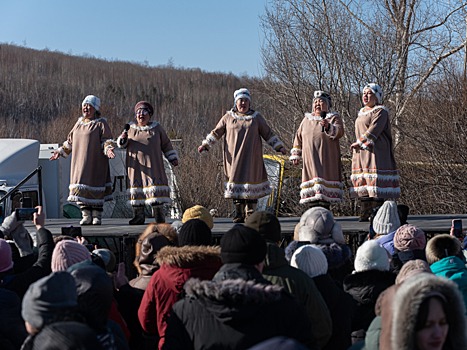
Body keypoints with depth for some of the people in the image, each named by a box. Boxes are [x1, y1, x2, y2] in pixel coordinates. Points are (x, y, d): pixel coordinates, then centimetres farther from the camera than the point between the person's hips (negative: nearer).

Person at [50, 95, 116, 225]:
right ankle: (86, 216, 4)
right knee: (81, 188, 0)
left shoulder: (101, 124, -1)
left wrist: (108, 149, -26)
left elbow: (107, 141, -8)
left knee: (95, 188, -5)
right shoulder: (79, 123, 16)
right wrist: (60, 151, 21)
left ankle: (97, 216, 1)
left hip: (95, 162, -5)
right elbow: (70, 141, 24)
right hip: (80, 162, 5)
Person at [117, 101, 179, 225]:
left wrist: (173, 158, 9)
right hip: (136, 165, 1)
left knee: (155, 186, -8)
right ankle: (138, 216, 3)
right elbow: (121, 144, 16)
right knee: (137, 186, -2)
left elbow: (166, 144, 14)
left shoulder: (157, 128, 8)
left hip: (153, 165, -1)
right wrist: (122, 139, -6)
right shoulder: (131, 128, 9)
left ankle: (159, 214, -6)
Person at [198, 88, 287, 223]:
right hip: (234, 158, 0)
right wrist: (205, 144, 2)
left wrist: (279, 146, 5)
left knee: (250, 178, -5)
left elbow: (268, 133, 11)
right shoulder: (228, 117, 10)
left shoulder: (256, 118, 9)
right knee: (236, 181, -2)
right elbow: (216, 132, 11)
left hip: (251, 158, 0)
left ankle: (250, 212, 0)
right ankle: (239, 214, 2)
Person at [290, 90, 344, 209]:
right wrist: (295, 155, 14)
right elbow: (298, 138, 22)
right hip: (310, 159, 3)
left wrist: (328, 127, -35)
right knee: (312, 181, -3)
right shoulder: (306, 120, 19)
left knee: (324, 180, -11)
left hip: (326, 159, -3)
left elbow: (339, 131, -15)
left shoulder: (334, 118, 5)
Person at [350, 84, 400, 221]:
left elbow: (374, 130, -17)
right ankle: (365, 214, 4)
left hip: (375, 153, -8)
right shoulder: (362, 113, 21)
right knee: (363, 184, 3)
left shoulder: (380, 111, -6)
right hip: (361, 153, 8)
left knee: (375, 183, -12)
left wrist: (359, 142, -16)